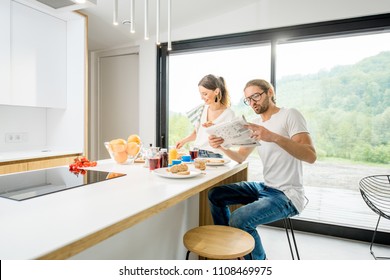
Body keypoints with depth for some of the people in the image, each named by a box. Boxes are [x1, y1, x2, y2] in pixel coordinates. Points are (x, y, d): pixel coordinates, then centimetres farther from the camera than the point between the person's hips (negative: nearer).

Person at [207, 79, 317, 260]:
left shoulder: (290, 115, -10)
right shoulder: (256, 124, 12)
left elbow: (311, 156, -23)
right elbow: (240, 157, 13)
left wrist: (274, 137, -38)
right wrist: (221, 147, -8)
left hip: (287, 194, -8)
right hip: (264, 187, 8)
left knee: (239, 220, -27)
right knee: (215, 195, 3)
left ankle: (259, 259, 2)